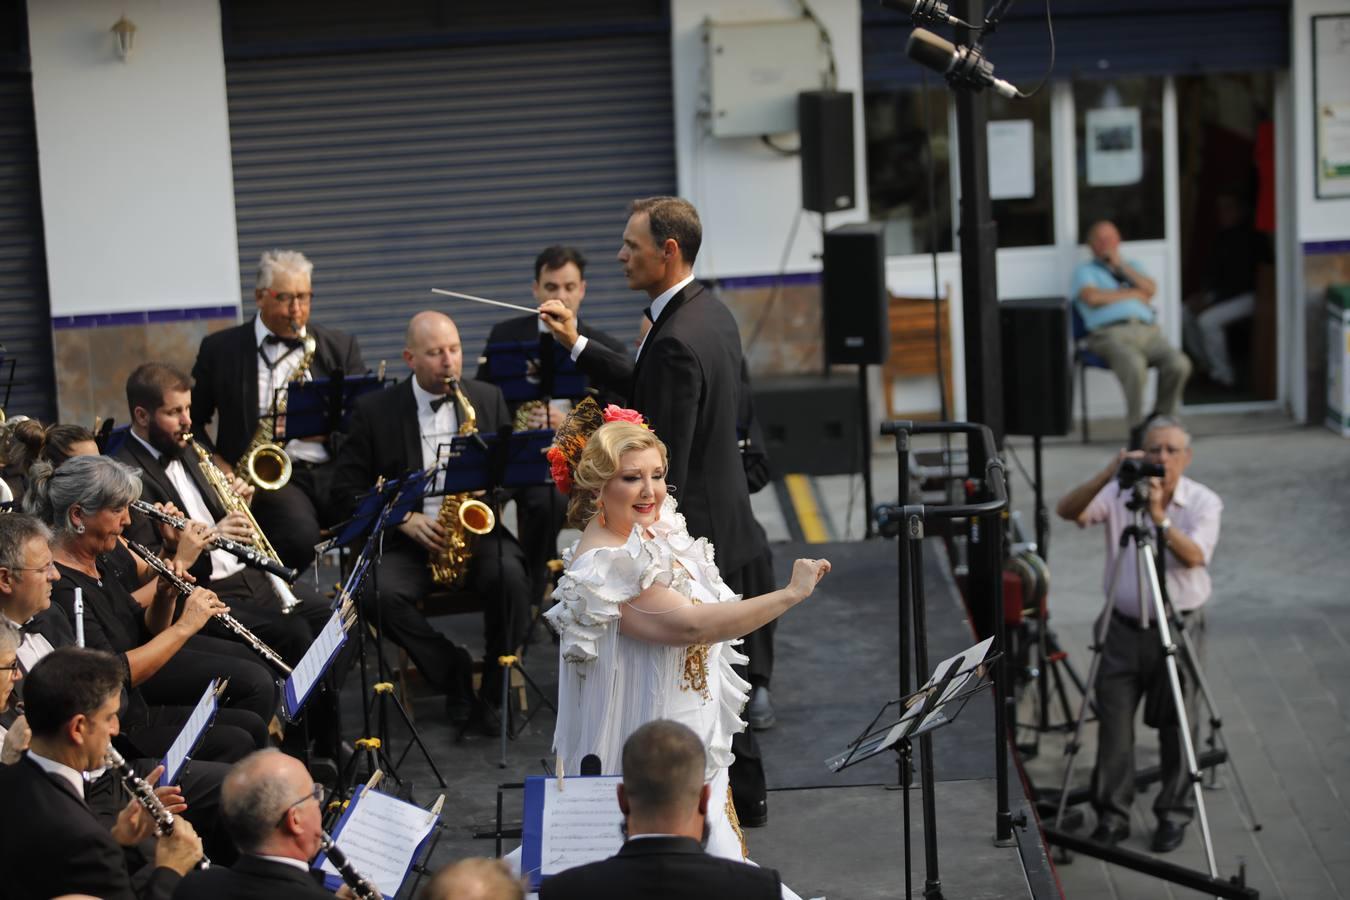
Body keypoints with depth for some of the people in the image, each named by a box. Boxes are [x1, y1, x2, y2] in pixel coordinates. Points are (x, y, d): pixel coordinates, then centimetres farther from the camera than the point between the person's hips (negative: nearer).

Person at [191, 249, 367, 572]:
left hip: (332, 471, 2)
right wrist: (219, 467, -4)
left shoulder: (341, 347, 13)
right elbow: (191, 421, 12)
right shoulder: (220, 349, 8)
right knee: (300, 535, -34)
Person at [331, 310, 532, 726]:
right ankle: (453, 669, -11)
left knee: (509, 575, -32)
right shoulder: (374, 410, 1)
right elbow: (346, 488, 1)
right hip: (409, 540, -1)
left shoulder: (489, 399, 8)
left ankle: (496, 685, -11)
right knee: (377, 594, -31)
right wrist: (402, 518, -13)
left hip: (479, 529, 1)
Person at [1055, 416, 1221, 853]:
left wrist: (1160, 519, -33)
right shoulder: (1120, 494, 0)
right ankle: (1112, 815, 12)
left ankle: (1173, 815, 17)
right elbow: (1068, 511, -15)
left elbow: (1194, 556, -19)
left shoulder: (1204, 501, -3)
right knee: (1113, 721, 1)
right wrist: (1107, 474, -27)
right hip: (1124, 627, 1)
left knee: (1176, 726, 4)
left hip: (1178, 628, -1)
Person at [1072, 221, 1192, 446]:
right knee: (1134, 366, -39)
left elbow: (1151, 290, 12)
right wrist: (1134, 294, 5)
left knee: (1179, 364, -27)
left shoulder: (1132, 266, 33)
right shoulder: (1085, 271, 19)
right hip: (1111, 333, -4)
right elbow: (1093, 298, -4)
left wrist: (1120, 265, 7)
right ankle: (1137, 429, -26)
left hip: (1147, 331, 4)